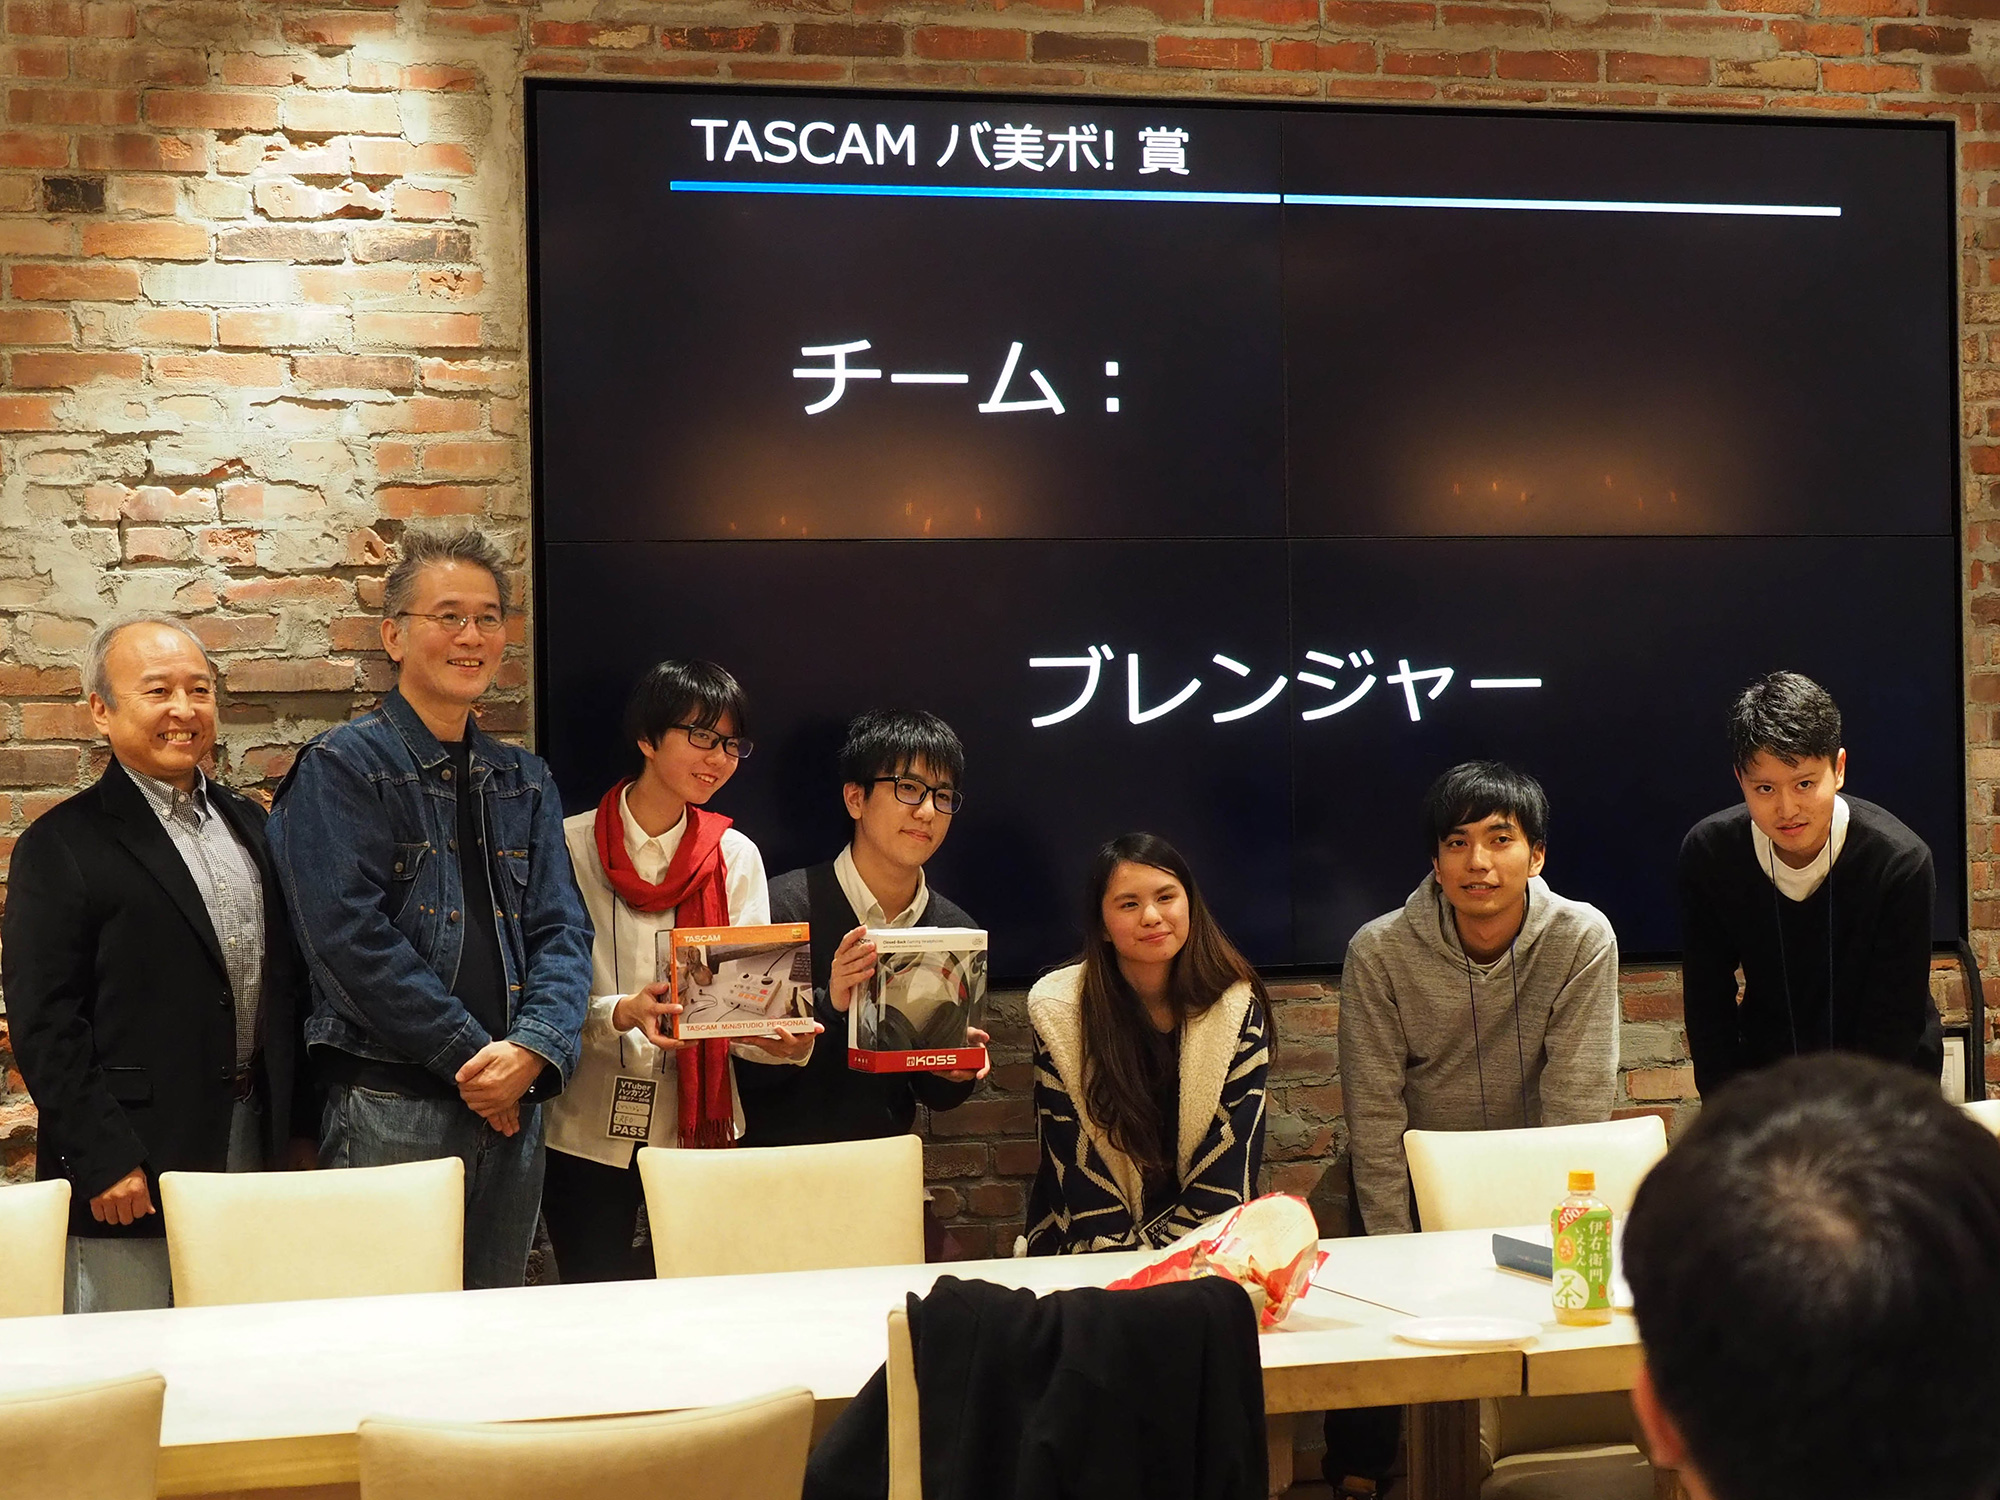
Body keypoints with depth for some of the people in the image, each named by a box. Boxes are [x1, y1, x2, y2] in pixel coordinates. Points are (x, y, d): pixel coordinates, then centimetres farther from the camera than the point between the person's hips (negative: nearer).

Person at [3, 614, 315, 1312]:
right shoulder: (62, 845, -4)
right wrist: (104, 1159, -15)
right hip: (131, 1173, -5)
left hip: (259, 1148, 6)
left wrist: (298, 1124, 12)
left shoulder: (249, 824, 15)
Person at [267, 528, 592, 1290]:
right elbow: (351, 938, -13)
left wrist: (534, 1048, -11)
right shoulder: (341, 767, -3)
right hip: (390, 1111, -6)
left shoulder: (523, 781, 16)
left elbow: (562, 930, 9)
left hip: (513, 1111, 6)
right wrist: (473, 1054, -14)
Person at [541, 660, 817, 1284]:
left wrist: (788, 1040, -21)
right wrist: (622, 1013, -25)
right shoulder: (571, 846, -2)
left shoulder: (736, 857, 7)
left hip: (699, 1133, 2)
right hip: (588, 1133, -2)